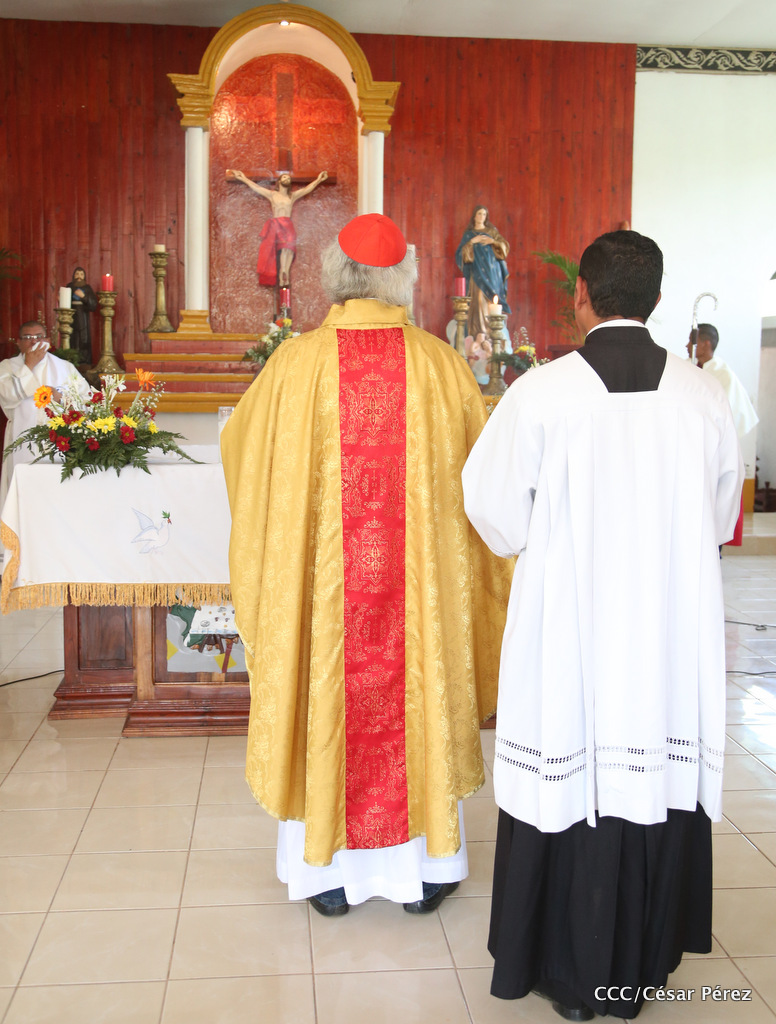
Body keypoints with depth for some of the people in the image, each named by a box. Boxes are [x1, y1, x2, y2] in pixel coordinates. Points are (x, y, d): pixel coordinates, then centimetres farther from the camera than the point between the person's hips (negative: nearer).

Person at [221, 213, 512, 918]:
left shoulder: (296, 362, -7)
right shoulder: (441, 364, -5)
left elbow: (239, 443, 10)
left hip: (320, 577, 0)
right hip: (417, 577, 1)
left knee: (325, 700, 13)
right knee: (417, 701, 13)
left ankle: (328, 870, 26)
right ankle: (423, 871, 27)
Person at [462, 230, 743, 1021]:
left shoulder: (540, 393, -12)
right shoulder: (705, 397, -3)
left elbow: (494, 507, -4)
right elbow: (720, 518, 7)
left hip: (568, 636, -2)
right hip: (674, 640, 3)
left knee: (571, 777, 10)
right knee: (659, 777, 14)